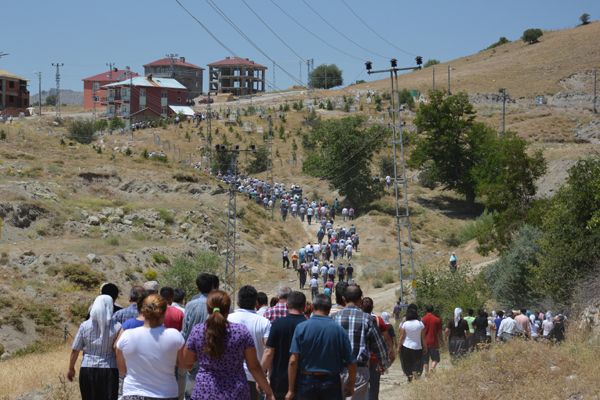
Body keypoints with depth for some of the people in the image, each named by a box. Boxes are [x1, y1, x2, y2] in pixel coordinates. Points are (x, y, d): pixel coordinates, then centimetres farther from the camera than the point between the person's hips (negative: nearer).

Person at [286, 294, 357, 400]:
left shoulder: (301, 327, -6)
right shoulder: (339, 330, -2)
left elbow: (293, 361, -11)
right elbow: (351, 362, -1)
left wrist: (291, 390, -7)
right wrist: (350, 385, 16)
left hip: (307, 383, 0)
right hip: (331, 383, 1)